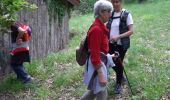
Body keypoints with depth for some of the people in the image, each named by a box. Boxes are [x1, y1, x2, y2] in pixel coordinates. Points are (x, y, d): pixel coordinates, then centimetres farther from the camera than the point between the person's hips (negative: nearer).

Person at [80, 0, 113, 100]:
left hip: (100, 61, 10)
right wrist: (101, 75, -24)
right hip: (96, 64, -10)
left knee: (95, 90, 23)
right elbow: (95, 55, -25)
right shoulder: (96, 29, -24)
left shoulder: (100, 26, 6)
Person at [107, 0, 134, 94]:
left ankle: (119, 84, 28)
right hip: (111, 44, 5)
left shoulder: (127, 14, -11)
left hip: (121, 45, -5)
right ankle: (121, 76, 42)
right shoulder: (110, 14, 2)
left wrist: (118, 37, -24)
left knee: (119, 63, 5)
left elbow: (131, 31, -13)